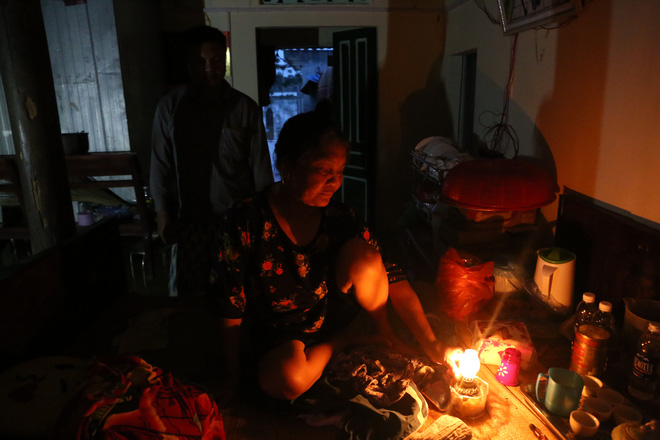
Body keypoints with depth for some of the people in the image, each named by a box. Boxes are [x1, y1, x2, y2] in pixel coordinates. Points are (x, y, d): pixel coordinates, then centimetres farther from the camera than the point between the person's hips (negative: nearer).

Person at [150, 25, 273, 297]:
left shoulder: (246, 108, -3)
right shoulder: (170, 106, -2)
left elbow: (261, 166, -1)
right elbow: (160, 164, 2)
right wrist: (163, 214, -1)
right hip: (190, 221, 1)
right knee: (185, 294, 8)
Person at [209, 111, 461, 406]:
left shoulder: (339, 219, -13)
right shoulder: (245, 221, -21)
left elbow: (394, 281, -11)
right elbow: (231, 305, -13)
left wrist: (432, 345, -15)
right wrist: (233, 374, -6)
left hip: (335, 314, 2)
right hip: (281, 339, -2)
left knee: (361, 252, -24)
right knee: (286, 379, -37)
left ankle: (383, 334, 3)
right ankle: (347, 340, -4)